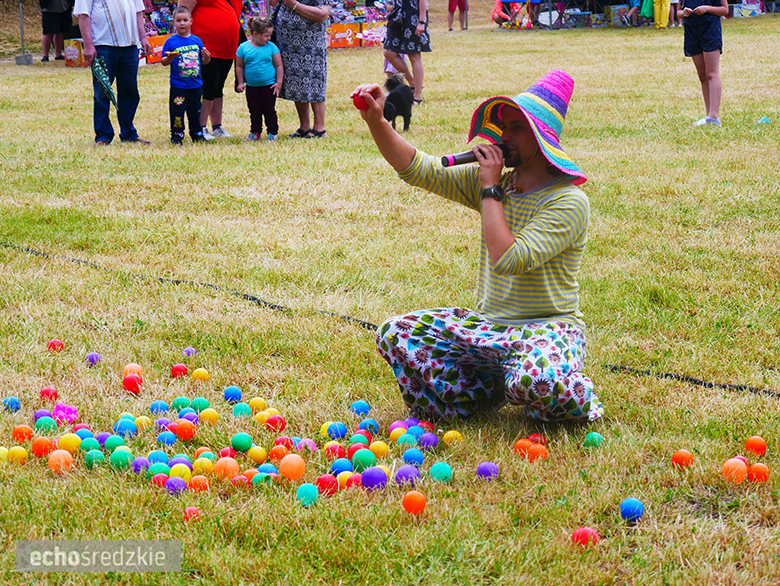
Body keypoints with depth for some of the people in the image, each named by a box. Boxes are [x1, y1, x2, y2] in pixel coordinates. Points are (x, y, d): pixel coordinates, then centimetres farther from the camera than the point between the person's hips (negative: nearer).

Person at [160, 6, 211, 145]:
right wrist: (169, 58, -22)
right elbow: (163, 61, -1)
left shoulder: (196, 40, 6)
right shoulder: (171, 41, -3)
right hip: (178, 85, -3)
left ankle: (197, 135, 26)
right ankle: (177, 136, 9)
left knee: (195, 112, 13)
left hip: (196, 85, 3)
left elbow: (202, 61, 14)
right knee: (177, 112, -2)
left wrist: (206, 58, -8)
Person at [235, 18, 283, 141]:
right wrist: (241, 83, 4)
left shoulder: (271, 47, -4)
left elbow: (279, 66, 1)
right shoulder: (243, 48, -3)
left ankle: (272, 132, 12)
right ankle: (255, 132, 21)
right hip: (251, 86, 1)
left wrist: (279, 82, -3)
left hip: (269, 85, -1)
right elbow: (239, 67, 6)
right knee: (254, 111, 9)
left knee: (269, 110, 2)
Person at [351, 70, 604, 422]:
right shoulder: (490, 181, 6)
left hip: (546, 328, -6)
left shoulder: (568, 201, -16)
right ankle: (493, 387, 1)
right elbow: (417, 169, 1)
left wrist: (490, 190, -18)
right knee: (394, 334, -7)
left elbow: (508, 259, -26)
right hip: (487, 326, 7)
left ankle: (579, 400, -1)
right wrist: (376, 121, -14)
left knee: (538, 380, -40)